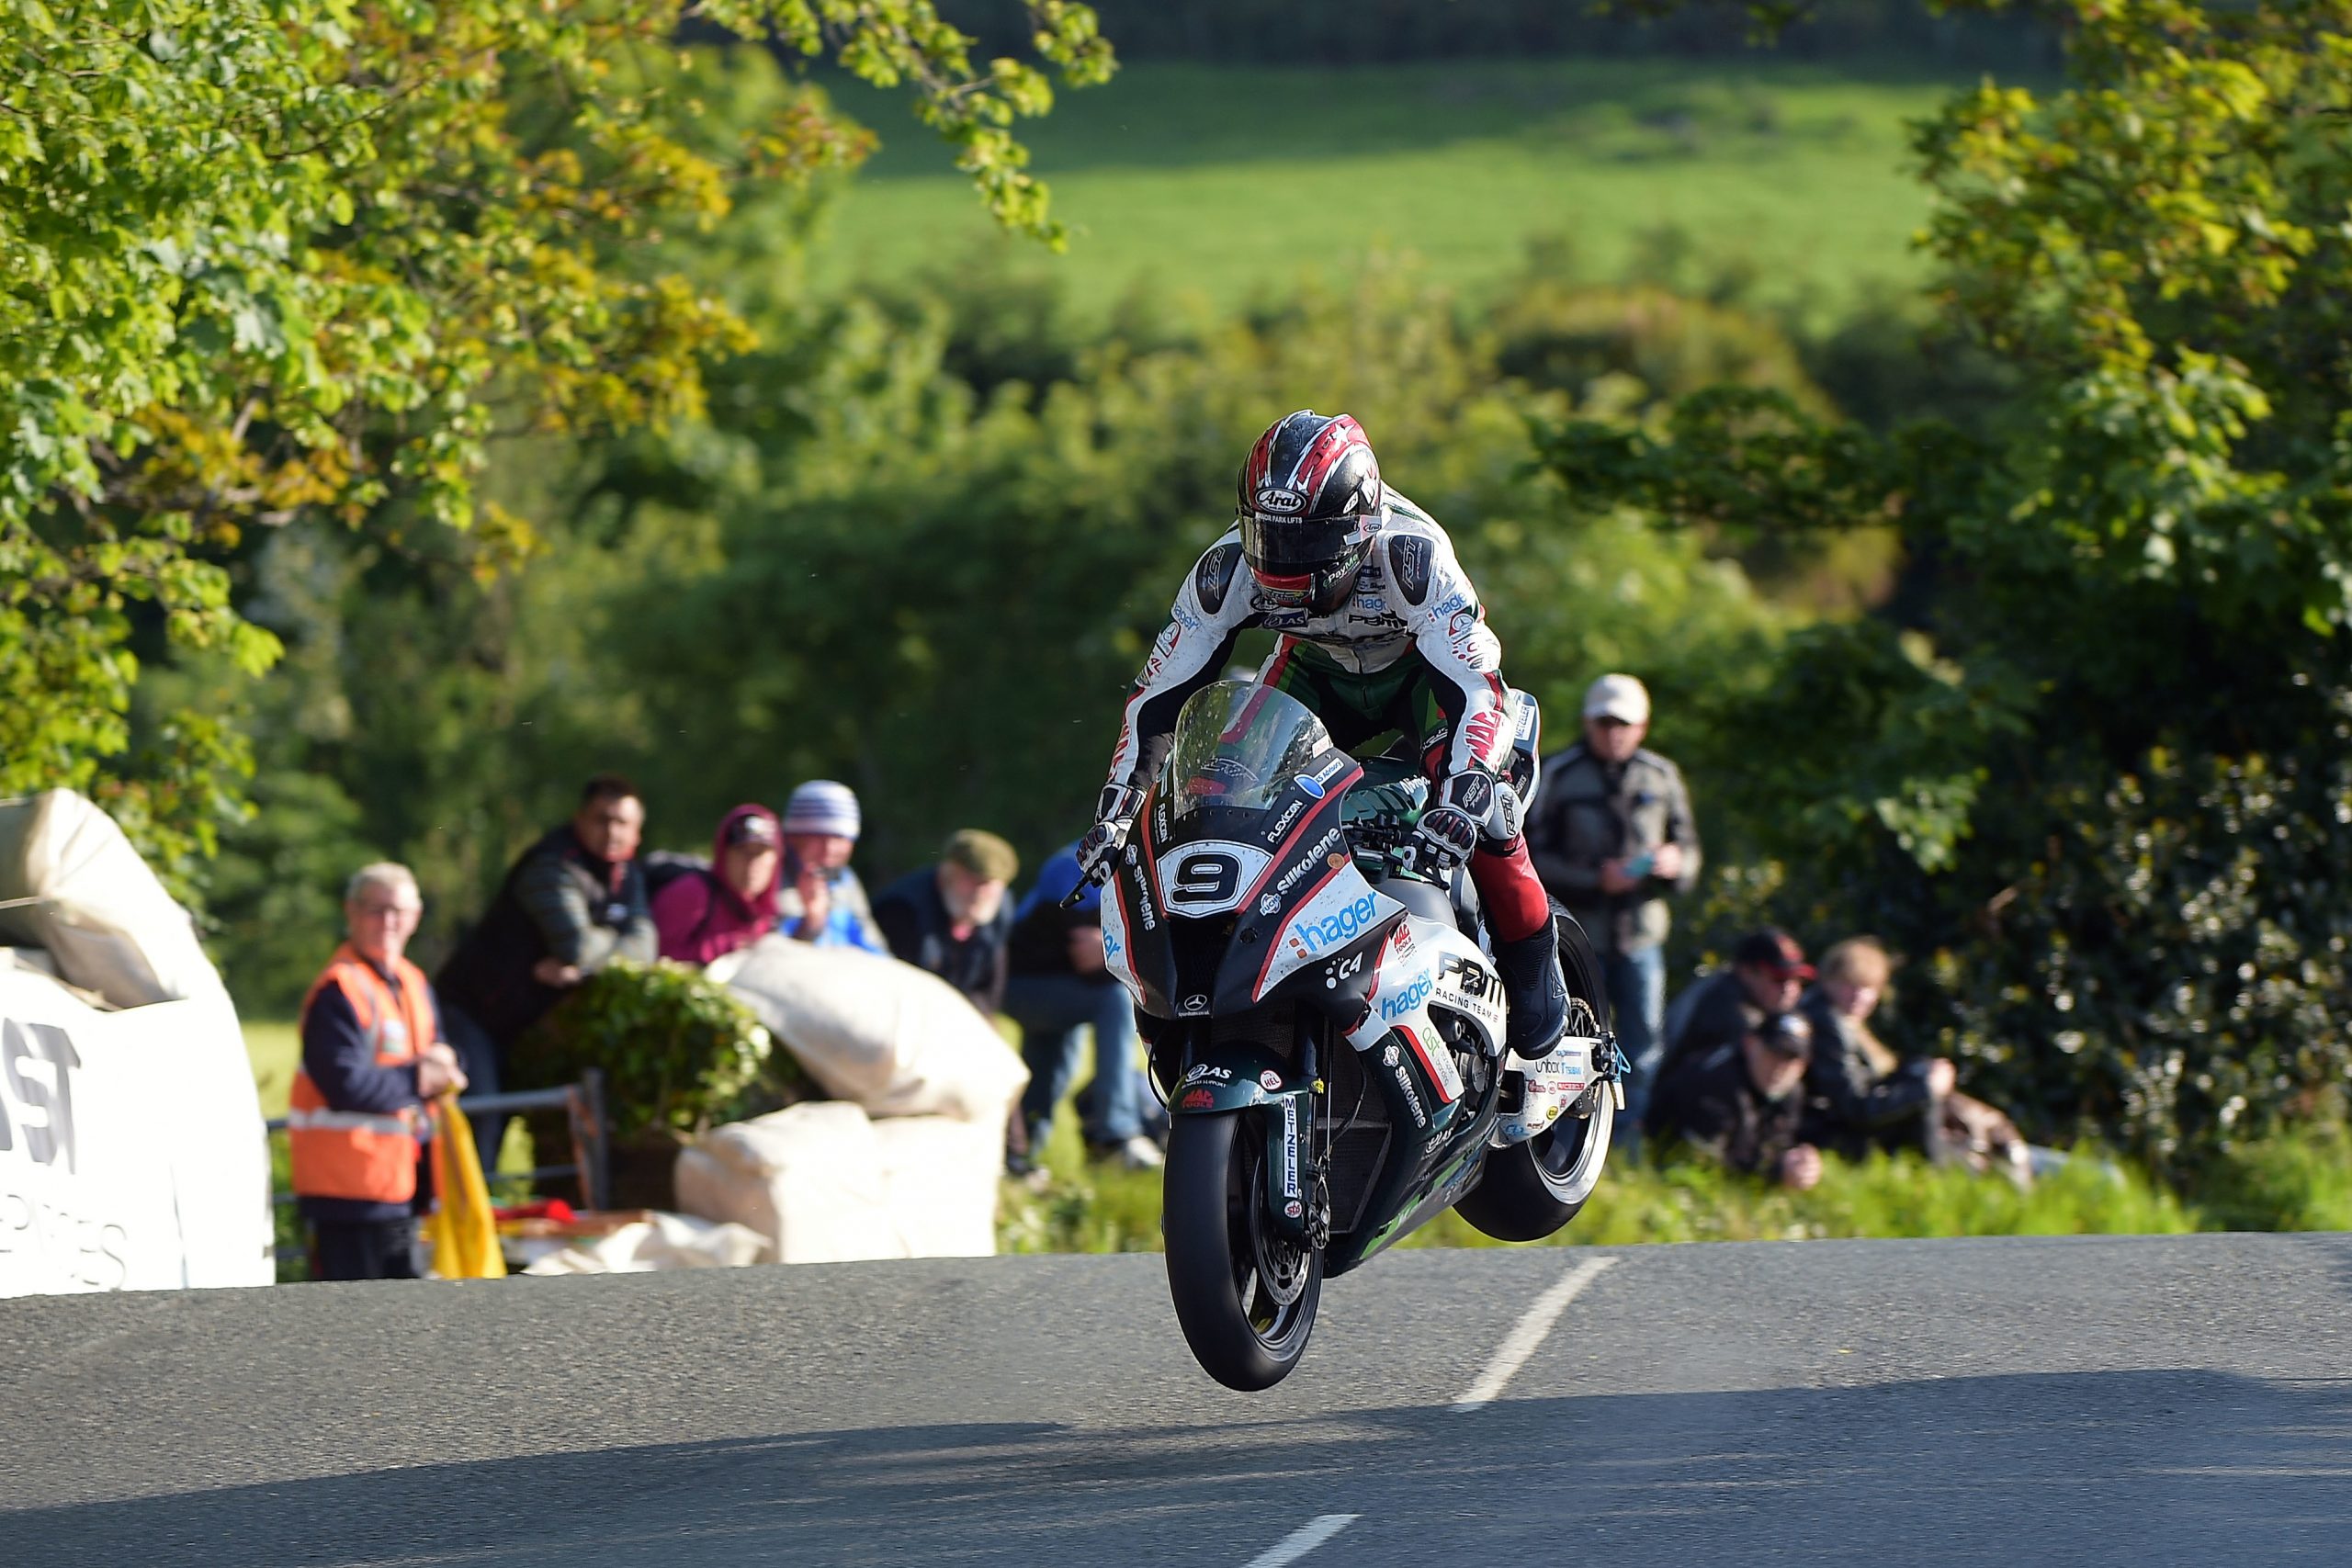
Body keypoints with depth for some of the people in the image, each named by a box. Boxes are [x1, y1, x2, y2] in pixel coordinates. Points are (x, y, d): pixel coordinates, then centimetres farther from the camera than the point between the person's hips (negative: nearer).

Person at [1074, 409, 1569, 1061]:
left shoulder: (1411, 554, -38)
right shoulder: (1229, 568, -27)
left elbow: (1474, 687, -41)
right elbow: (1159, 690, -18)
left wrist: (1459, 800, -56)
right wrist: (1114, 813, -25)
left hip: (1426, 667, -4)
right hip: (1318, 667, 4)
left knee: (1474, 799, -30)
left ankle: (1531, 958, -7)